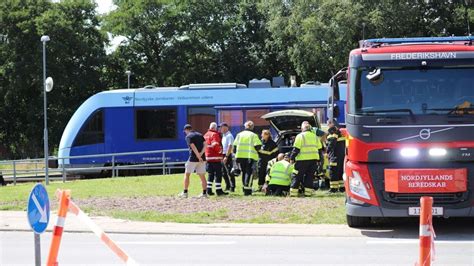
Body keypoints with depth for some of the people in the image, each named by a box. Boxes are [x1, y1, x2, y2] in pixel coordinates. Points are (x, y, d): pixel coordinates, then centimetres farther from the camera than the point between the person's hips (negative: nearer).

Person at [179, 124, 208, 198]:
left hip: (193, 158, -5)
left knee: (187, 174, 7)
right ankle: (204, 193, 6)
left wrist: (199, 157, -15)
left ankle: (185, 192, 5)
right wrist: (201, 154, -9)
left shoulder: (188, 136, -5)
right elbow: (205, 145, 2)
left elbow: (193, 147, -16)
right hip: (202, 158, 5)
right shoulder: (200, 135, 14)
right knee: (202, 176, 10)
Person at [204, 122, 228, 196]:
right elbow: (216, 145, -22)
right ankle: (218, 190, -3)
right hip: (216, 158, -8)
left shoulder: (206, 135, 14)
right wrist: (220, 151, -6)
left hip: (208, 157, 8)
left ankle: (209, 190, 13)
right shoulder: (215, 134, -11)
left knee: (210, 174, 14)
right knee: (218, 174, -2)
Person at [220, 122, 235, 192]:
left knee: (230, 172, -8)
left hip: (228, 156, -10)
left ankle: (232, 187, -6)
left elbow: (230, 147, -20)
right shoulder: (223, 136, 17)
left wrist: (226, 156, -24)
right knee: (223, 172, 13)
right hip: (223, 156, 10)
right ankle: (227, 186, 22)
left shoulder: (229, 136, -12)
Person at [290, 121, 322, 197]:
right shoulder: (315, 136, 13)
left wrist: (292, 158, -2)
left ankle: (293, 192, -4)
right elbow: (319, 149, 16)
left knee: (297, 176, 0)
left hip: (303, 159, -5)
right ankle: (308, 192, 5)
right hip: (313, 159, 5)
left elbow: (296, 149, -9)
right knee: (309, 176, 11)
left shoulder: (300, 136, -4)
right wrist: (318, 160, 22)